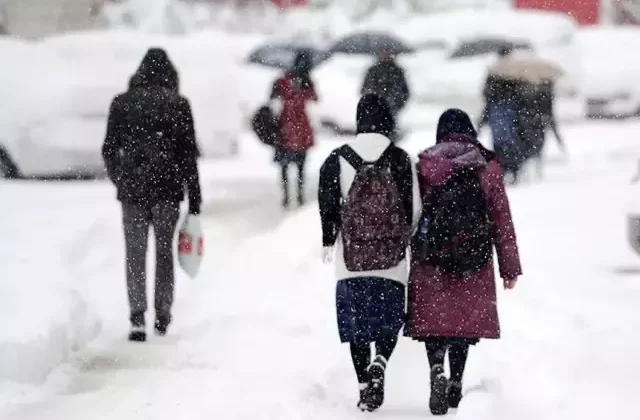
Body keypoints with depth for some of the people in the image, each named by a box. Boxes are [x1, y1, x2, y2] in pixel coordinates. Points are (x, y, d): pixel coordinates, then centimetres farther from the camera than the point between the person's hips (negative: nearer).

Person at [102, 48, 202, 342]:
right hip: (167, 190, 0)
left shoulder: (121, 103, 0)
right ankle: (162, 317, 18)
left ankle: (137, 317, -10)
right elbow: (189, 155, -2)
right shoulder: (179, 105, -2)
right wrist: (194, 202, 2)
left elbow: (109, 150, 4)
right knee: (164, 252, 13)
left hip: (132, 190, 0)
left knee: (135, 255, 4)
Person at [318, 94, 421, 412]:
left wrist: (328, 241, 13)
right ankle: (379, 363, -15)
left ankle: (364, 386, 7)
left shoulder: (338, 159, -2)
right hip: (392, 258, 0)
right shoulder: (401, 160, -4)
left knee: (356, 322, 10)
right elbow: (414, 209, -3)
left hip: (351, 257, 1)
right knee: (389, 319, 11)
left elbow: (328, 206, -2)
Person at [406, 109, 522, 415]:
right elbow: (502, 219, 3)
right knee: (465, 319, 14)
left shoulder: (425, 165, 0)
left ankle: (437, 369, -24)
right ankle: (455, 382, 16)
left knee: (433, 317, 1)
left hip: (431, 257, -1)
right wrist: (510, 267, 7)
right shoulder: (487, 166, 2)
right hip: (475, 258, 1)